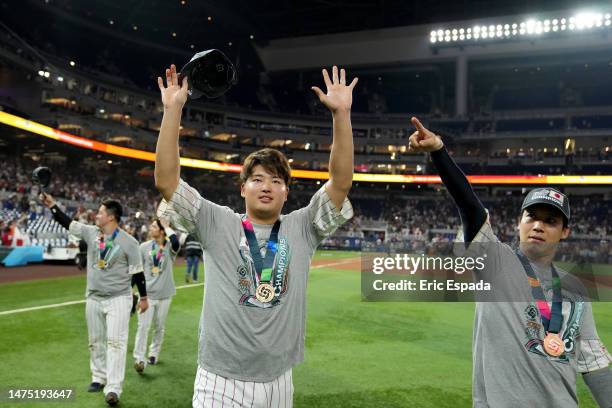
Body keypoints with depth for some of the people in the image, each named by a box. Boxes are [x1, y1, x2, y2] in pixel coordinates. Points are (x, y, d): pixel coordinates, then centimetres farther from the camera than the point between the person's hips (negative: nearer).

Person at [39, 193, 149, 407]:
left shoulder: (128, 242, -13)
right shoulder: (90, 232, 2)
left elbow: (137, 271, -8)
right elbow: (68, 223, 3)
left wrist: (143, 297, -4)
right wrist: (52, 205, -8)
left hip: (118, 299, -6)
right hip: (93, 299, 6)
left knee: (115, 341, -10)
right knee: (95, 341, 15)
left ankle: (113, 388, -10)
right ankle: (99, 378, 31)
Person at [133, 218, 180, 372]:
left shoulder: (169, 247, -5)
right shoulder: (144, 246, 1)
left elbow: (176, 243, -31)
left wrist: (167, 226, -19)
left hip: (164, 294, 0)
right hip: (146, 293, 0)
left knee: (160, 327, 12)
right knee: (143, 326, -8)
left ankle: (154, 354, 30)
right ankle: (139, 359, -5)